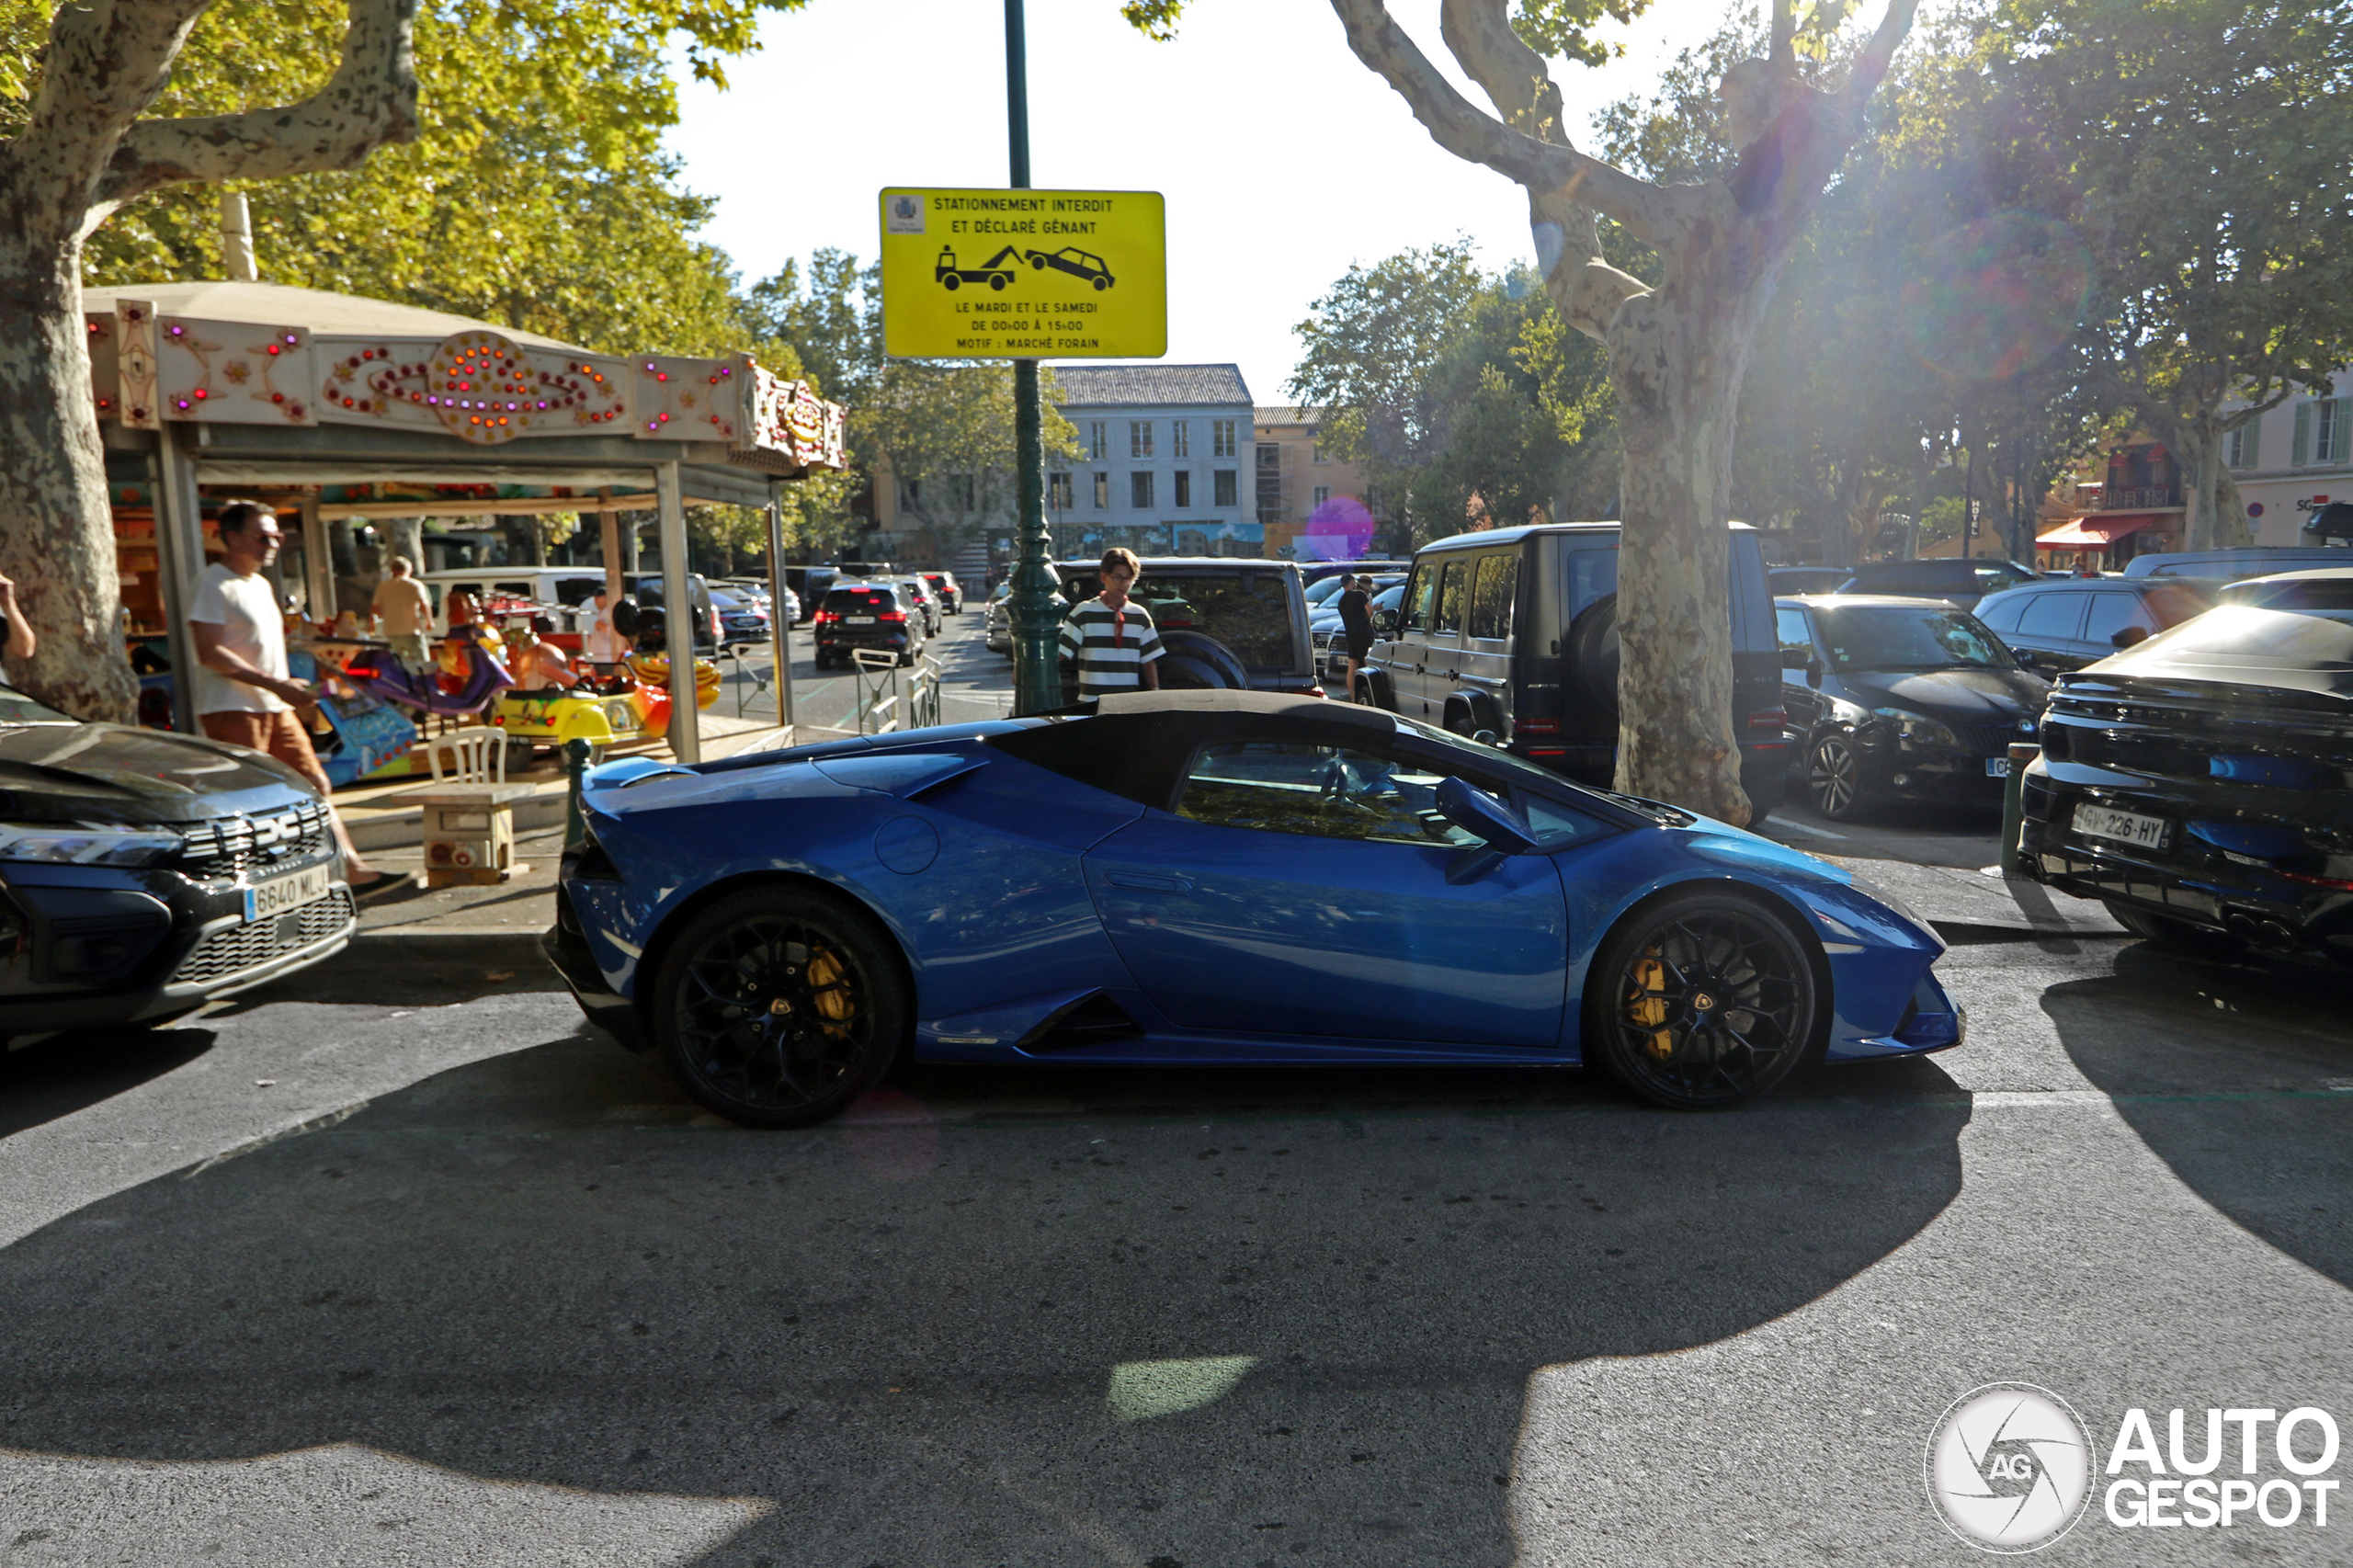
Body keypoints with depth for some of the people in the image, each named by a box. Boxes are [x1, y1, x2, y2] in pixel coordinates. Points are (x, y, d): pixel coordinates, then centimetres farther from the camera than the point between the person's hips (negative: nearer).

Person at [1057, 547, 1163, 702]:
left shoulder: (1140, 616, 9)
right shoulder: (1083, 613, 1)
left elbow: (1149, 660, 13)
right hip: (1092, 702, -2)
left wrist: (1155, 691, 2)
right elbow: (1061, 656, 0)